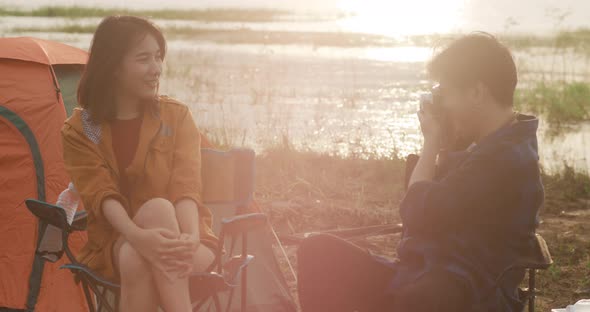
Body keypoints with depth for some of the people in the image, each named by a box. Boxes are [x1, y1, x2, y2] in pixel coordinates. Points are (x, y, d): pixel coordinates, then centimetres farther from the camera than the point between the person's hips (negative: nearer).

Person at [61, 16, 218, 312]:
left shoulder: (176, 116, -1)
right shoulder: (79, 131, -3)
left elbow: (186, 187, -12)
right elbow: (102, 195, -16)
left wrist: (190, 238, -33)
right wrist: (137, 236, -37)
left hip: (176, 242, 1)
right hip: (114, 245, 0)